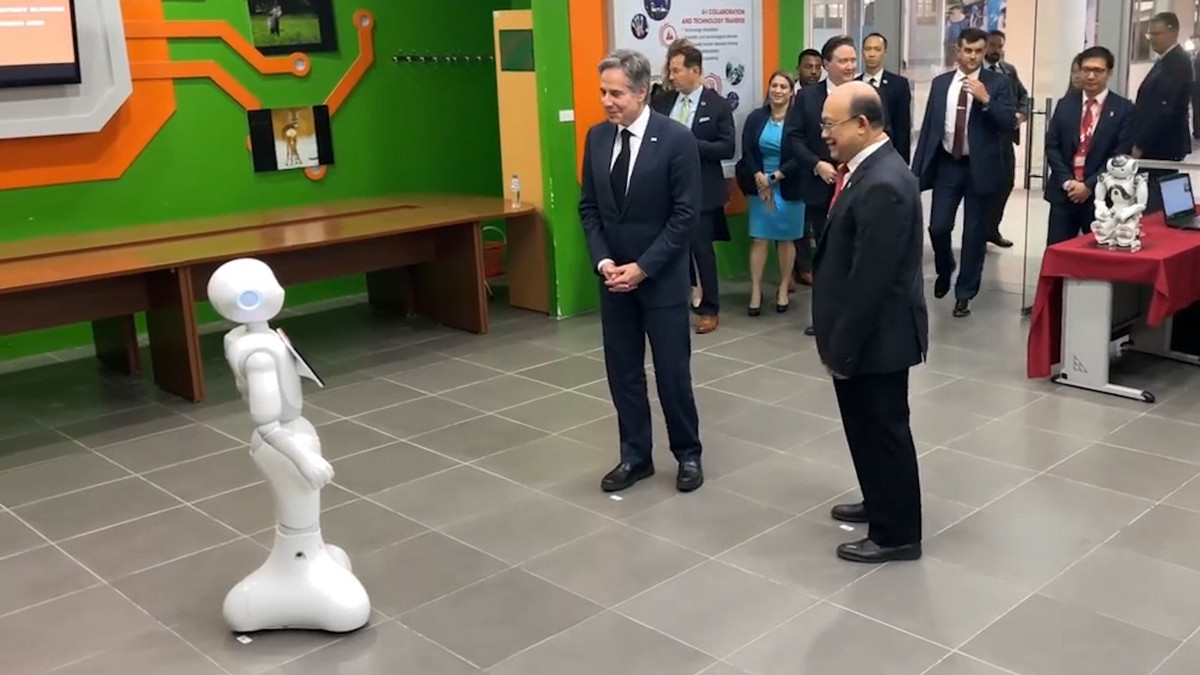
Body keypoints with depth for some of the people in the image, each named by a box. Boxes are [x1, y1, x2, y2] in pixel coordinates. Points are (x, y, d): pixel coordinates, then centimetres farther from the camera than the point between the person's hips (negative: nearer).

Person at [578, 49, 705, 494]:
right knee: (622, 371, 10)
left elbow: (685, 215, -13)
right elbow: (588, 207, 8)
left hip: (661, 277, -5)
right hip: (613, 276, 5)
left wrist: (643, 267, -16)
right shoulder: (597, 137, 3)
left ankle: (688, 455, 22)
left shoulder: (676, 139, -12)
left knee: (672, 371, 4)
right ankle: (635, 456, 24)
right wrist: (602, 261, -7)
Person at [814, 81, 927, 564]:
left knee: (885, 431, 4)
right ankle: (880, 504, 41)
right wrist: (838, 339, 18)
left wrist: (841, 346, -19)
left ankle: (897, 534, 19)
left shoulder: (883, 185, -25)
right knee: (866, 427, 22)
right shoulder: (869, 168, 8)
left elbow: (869, 280, -26)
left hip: (877, 335, -10)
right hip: (862, 331, 10)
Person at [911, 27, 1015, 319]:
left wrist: (986, 99, -24)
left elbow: (1008, 123, -10)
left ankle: (964, 293, 15)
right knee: (938, 227, -1)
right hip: (946, 165, 2)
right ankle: (944, 271, 30)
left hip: (979, 167, -2)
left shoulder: (997, 82, -1)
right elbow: (928, 126, 8)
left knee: (975, 233, 4)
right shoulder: (940, 83, 7)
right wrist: (917, 168, 4)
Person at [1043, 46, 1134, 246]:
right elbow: (1052, 146, 5)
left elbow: (1120, 155, -6)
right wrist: (1066, 181, -7)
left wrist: (1089, 185, -12)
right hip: (1064, 192, 2)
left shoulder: (1123, 109, 0)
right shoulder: (1065, 104, 10)